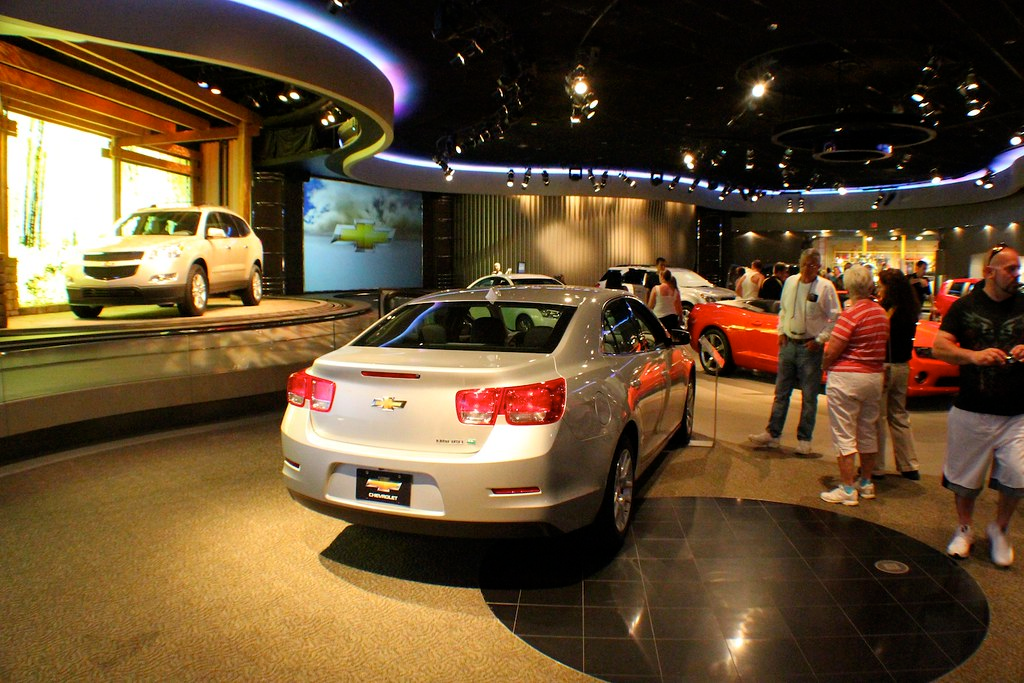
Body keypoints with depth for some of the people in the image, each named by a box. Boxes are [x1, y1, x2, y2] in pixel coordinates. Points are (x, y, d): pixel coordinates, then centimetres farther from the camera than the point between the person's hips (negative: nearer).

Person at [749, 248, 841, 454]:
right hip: (788, 343, 5)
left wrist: (820, 339, -11)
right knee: (781, 393, 9)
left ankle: (804, 440, 12)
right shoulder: (790, 282, 7)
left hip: (810, 347, -4)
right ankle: (772, 434, 15)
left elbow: (835, 318, -6)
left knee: (809, 397, 3)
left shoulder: (825, 287, -7)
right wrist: (781, 331, 8)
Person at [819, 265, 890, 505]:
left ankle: (848, 489, 2)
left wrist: (825, 366, -2)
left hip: (846, 377, -8)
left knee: (844, 436, -1)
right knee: (868, 433, 17)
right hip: (875, 377, 8)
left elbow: (831, 350, -19)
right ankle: (866, 483, 28)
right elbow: (880, 347, 16)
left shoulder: (851, 313, -18)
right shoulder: (881, 313, 7)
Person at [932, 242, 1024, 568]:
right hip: (970, 411, -1)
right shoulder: (965, 306, 2)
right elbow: (939, 347, -4)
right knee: (965, 481, 9)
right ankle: (964, 529, 33)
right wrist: (973, 355, -22)